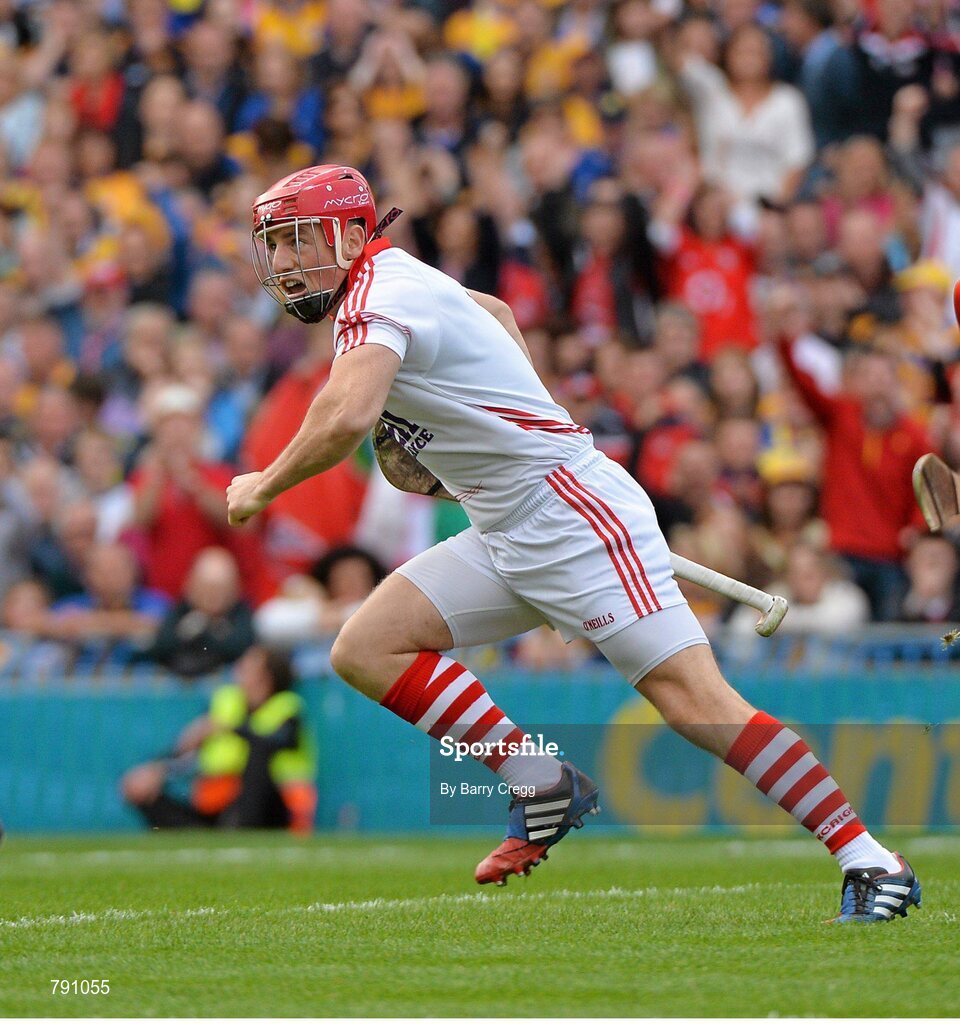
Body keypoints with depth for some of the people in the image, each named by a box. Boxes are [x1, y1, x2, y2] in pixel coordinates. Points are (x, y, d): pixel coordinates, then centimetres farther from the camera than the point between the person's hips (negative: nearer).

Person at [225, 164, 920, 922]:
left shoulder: (378, 299, -15)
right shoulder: (391, 281, 15)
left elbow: (346, 419, -33)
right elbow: (497, 313, 35)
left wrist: (264, 487, -17)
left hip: (574, 515, -10)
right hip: (507, 540, 10)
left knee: (692, 697, -17)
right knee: (366, 650, 0)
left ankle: (872, 863, -16)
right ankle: (543, 787, 1)